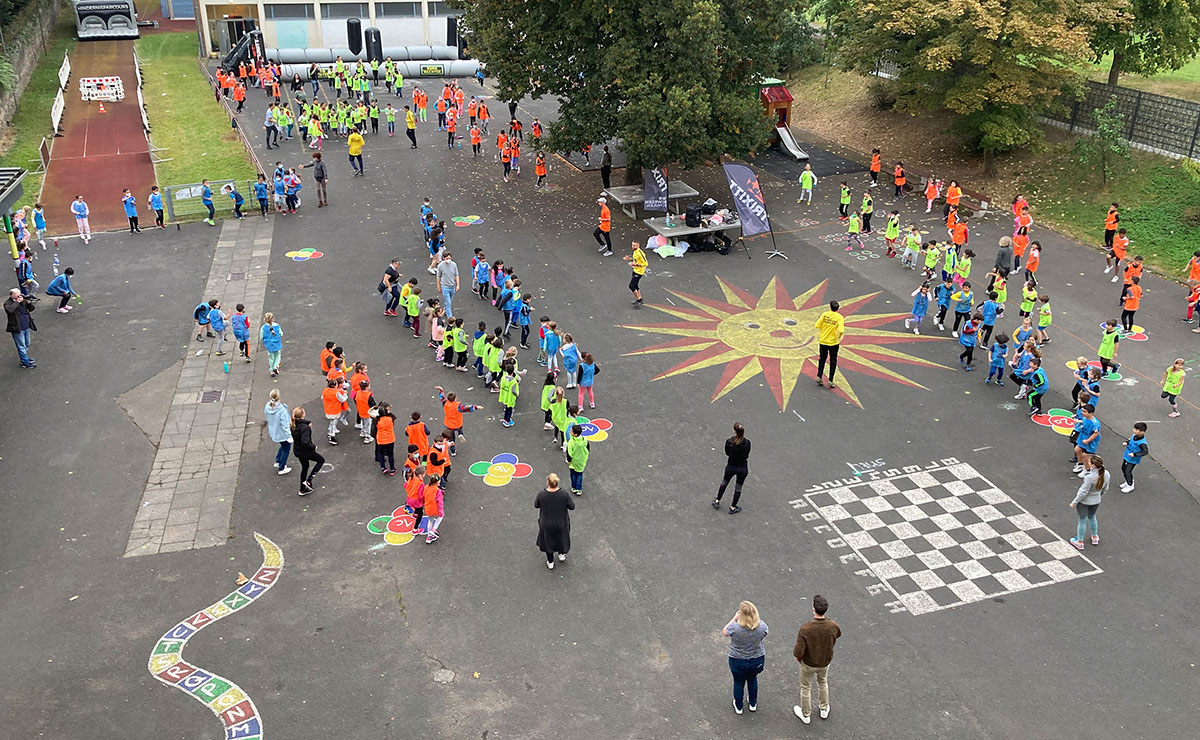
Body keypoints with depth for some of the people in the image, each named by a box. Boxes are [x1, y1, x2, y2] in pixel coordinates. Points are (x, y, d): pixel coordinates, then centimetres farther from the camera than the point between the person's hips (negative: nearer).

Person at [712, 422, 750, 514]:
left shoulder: (728, 442, -20)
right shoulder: (747, 443, -19)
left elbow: (727, 453, -4)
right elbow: (747, 455, -4)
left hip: (731, 466, 0)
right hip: (743, 468, 0)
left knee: (724, 483, 27)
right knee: (738, 488, 19)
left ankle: (717, 501, 41)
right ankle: (732, 508, 32)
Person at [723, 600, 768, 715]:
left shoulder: (735, 627, -32)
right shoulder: (762, 626, -25)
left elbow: (724, 632, -9)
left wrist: (734, 618, -9)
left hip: (738, 662, -2)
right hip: (757, 660, 2)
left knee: (738, 682, 24)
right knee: (752, 680, 30)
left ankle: (738, 707, 44)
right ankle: (753, 704, 49)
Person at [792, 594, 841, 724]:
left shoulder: (805, 629, -37)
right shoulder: (833, 626, -26)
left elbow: (798, 652, -33)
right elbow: (838, 634, 0)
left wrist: (798, 655, -8)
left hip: (808, 664, -3)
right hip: (825, 662, 3)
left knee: (806, 688, 23)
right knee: (823, 683, 32)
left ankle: (806, 715, 43)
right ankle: (824, 709, 51)